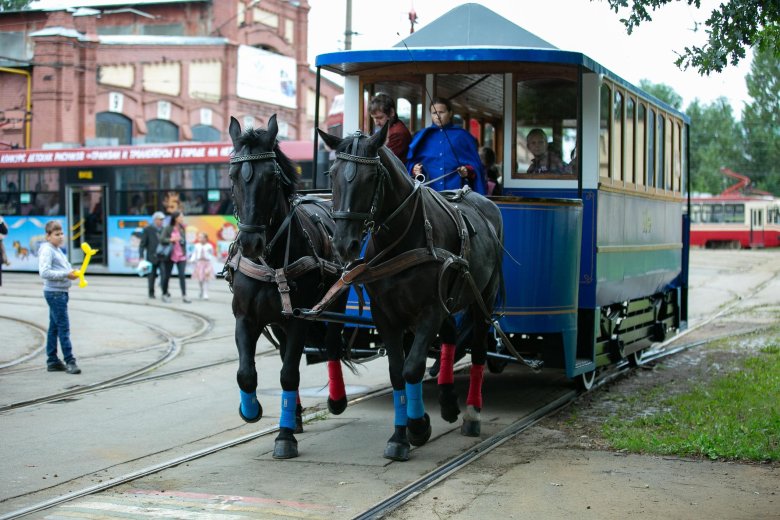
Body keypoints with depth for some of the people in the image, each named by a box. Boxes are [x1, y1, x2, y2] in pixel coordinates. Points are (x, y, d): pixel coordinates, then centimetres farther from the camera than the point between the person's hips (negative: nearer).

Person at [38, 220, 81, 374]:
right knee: (63, 327, -10)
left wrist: (72, 272, 4)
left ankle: (52, 361, 17)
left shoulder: (57, 250, 17)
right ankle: (69, 361, -9)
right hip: (54, 292, -10)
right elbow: (44, 272, -22)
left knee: (54, 327, 12)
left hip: (61, 292, 10)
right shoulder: (47, 250, -12)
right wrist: (66, 274, -22)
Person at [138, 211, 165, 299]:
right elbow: (142, 244, -2)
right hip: (151, 257, -2)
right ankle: (151, 293, 21)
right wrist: (141, 256, -11)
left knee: (164, 273, -16)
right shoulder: (147, 230, 0)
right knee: (152, 276, 7)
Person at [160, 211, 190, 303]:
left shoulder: (182, 228, 6)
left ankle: (184, 296, -9)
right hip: (170, 256, -2)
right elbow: (162, 239, -13)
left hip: (181, 256, 3)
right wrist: (171, 239, -26)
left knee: (182, 275, -8)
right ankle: (165, 294, 22)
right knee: (167, 276, 6)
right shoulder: (167, 229, -6)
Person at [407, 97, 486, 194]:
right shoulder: (422, 136, 15)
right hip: (429, 192, 2)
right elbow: (411, 163, 12)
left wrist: (468, 171, -15)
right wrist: (414, 169, -9)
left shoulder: (462, 136, 9)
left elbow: (474, 165, 6)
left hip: (456, 190, -1)